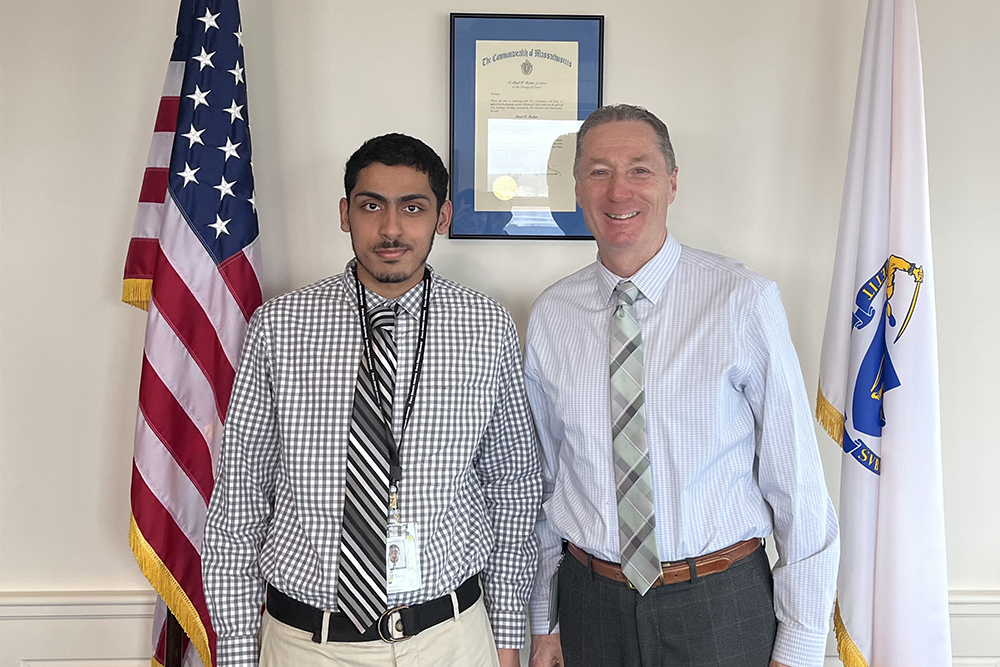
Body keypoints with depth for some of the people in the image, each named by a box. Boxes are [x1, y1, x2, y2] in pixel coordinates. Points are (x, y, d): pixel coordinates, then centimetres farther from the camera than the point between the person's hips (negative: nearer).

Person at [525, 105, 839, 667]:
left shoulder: (746, 300, -11)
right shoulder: (550, 318, -2)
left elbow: (797, 479, -8)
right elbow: (540, 480, 6)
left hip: (722, 607, -2)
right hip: (591, 604, 2)